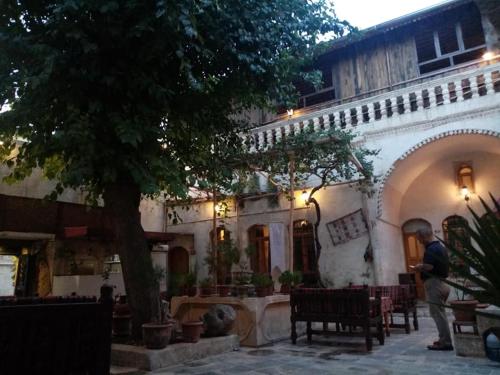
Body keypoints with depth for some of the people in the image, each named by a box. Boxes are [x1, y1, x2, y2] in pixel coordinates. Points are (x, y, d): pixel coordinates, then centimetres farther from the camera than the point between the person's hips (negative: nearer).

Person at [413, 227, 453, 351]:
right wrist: (422, 267, 19)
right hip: (442, 283, 11)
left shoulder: (431, 249, -17)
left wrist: (419, 267, -7)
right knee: (440, 313, 17)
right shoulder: (441, 247, 16)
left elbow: (428, 267, -28)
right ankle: (444, 340, 24)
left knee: (437, 313, -5)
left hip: (434, 284, -11)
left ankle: (445, 343, 0)